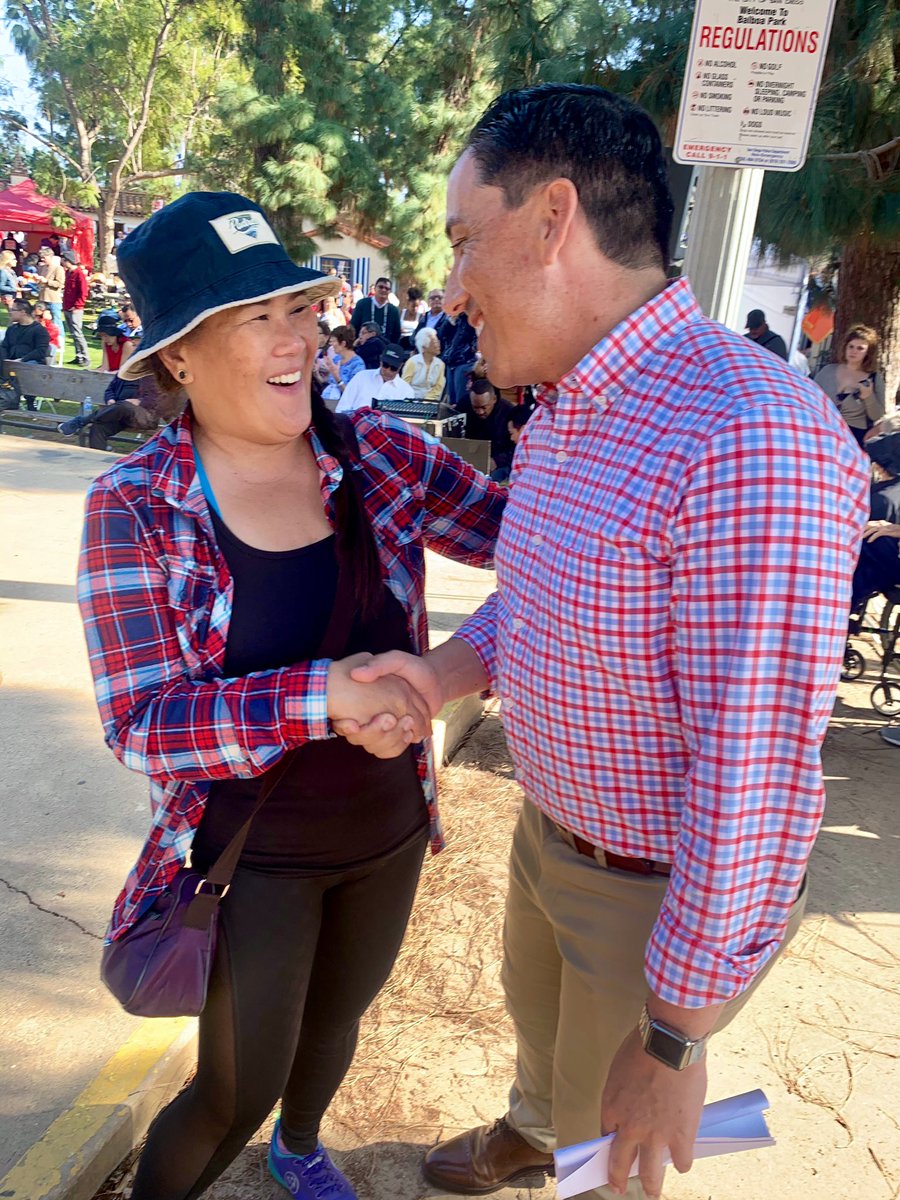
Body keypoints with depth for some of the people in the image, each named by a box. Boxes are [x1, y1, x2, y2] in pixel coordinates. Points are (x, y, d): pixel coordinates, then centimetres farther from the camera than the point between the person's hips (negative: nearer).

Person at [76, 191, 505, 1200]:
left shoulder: (378, 455, -10)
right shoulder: (133, 508, -19)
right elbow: (142, 726, -22)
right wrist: (323, 694, -34)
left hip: (390, 831, 4)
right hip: (254, 853, -4)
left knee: (337, 1017, 29)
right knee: (236, 1095, 14)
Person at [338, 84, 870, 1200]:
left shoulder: (752, 445, -34)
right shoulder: (561, 409, -2)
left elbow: (757, 781, -32)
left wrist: (675, 1039, -23)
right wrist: (443, 672, -10)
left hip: (660, 895, -8)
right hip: (548, 830, 9)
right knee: (537, 1014, 35)